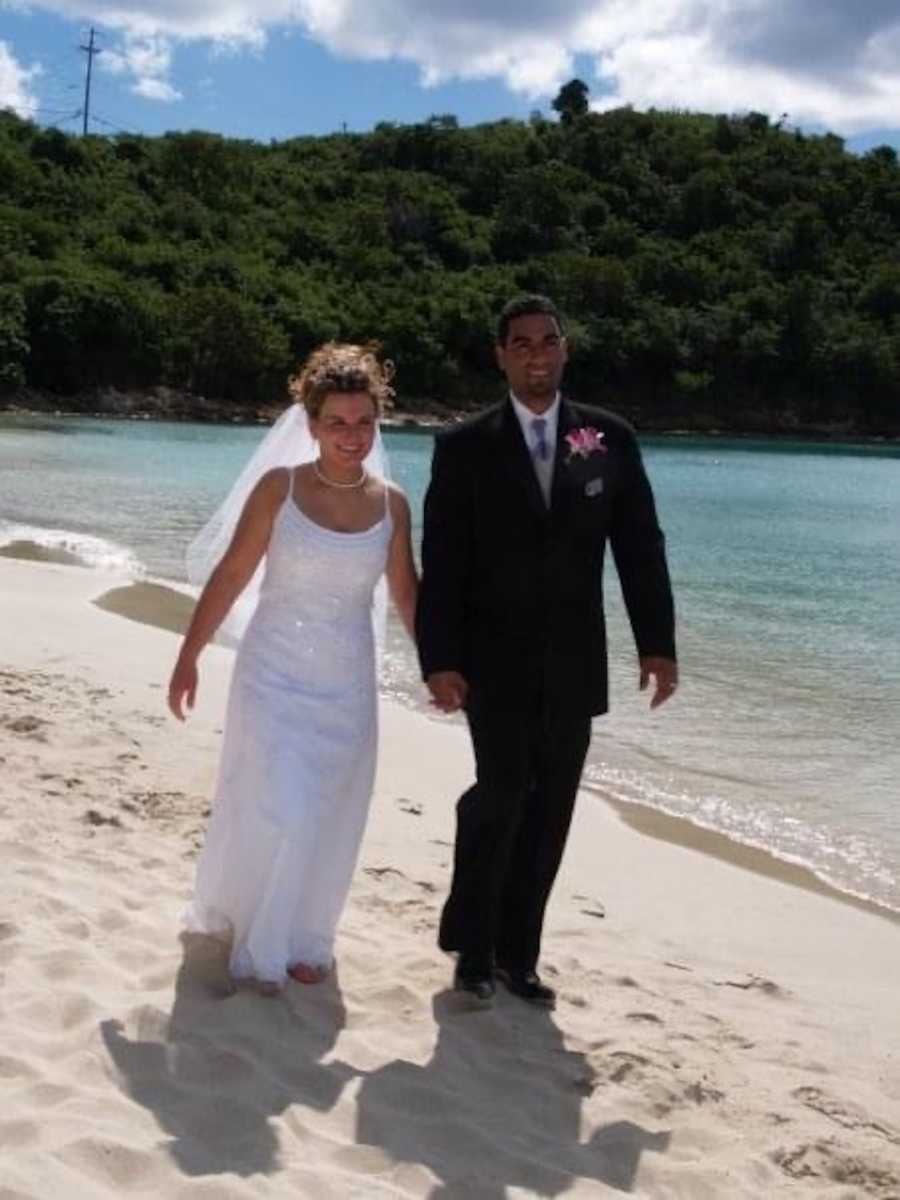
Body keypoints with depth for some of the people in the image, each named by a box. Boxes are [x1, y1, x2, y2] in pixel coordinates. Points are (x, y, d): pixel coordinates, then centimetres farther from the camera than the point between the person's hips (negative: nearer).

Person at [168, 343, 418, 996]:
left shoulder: (392, 503, -2)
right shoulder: (279, 488, -11)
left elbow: (406, 593, 8)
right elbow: (230, 577, -6)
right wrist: (188, 659, -5)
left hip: (347, 683, 3)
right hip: (275, 673, -3)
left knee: (329, 822, 12)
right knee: (276, 813, -4)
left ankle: (304, 938, 33)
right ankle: (260, 945, 20)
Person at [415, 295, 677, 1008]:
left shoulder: (611, 440, 4)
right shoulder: (465, 448, -2)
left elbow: (641, 547, 4)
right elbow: (442, 563, -5)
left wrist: (657, 644, -1)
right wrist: (440, 660, -12)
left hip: (574, 662, 3)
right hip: (496, 660, -3)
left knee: (549, 811, 7)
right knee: (502, 794, -11)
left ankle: (517, 954, 20)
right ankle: (473, 949, 8)